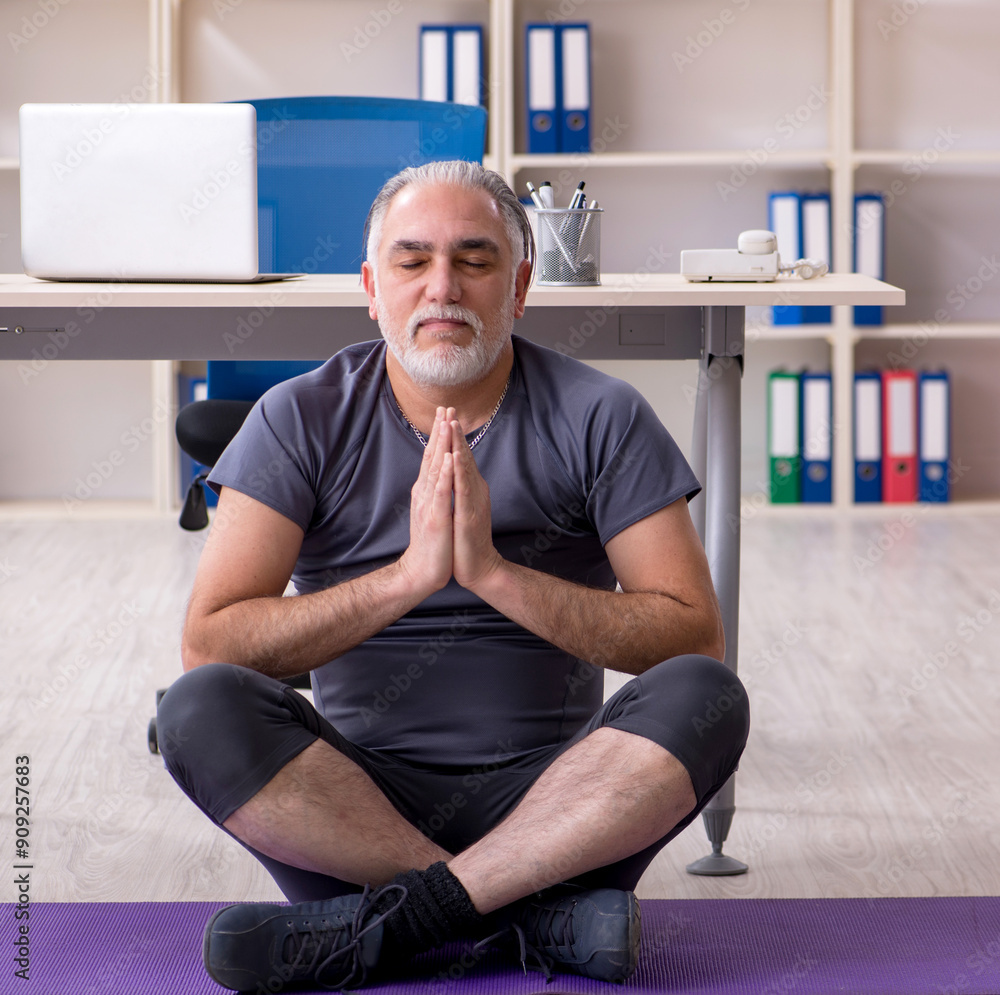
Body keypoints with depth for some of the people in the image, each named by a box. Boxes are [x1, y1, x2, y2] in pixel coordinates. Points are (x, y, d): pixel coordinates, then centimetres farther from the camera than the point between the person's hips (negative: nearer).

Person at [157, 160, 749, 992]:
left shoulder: (599, 418, 0)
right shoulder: (304, 419, 1)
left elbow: (696, 639, -8)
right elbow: (209, 644, -9)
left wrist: (495, 572, -18)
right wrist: (408, 576, -20)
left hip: (548, 796, 0)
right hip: (362, 795, 0)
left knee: (704, 697, -27)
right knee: (202, 709, -27)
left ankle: (389, 921, -27)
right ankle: (541, 917, -27)